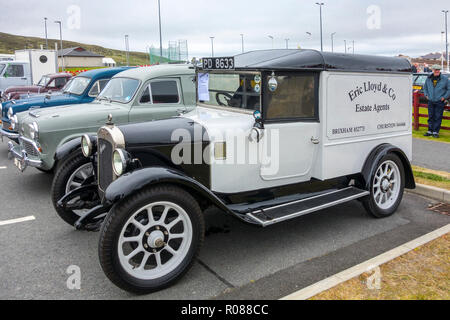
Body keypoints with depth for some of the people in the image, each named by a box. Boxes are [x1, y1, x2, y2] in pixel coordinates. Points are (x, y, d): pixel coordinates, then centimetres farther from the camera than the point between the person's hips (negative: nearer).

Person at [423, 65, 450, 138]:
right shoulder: (428, 78, 8)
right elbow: (425, 87, 24)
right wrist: (426, 95, 11)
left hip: (439, 102, -3)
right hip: (431, 102, 3)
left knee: (438, 117, -1)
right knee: (430, 117, 8)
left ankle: (435, 132, 5)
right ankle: (430, 131, 16)